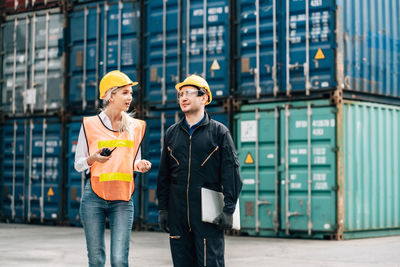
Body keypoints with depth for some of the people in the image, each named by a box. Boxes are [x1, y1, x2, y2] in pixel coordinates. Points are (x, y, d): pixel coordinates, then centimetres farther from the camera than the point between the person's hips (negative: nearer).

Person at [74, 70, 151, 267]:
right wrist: (93, 159, -14)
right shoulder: (90, 125, 3)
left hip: (123, 199, 2)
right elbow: (78, 164, 7)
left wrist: (140, 165, -3)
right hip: (94, 197, -1)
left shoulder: (136, 126, 12)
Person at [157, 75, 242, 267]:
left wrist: (228, 208, -9)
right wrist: (162, 208, 10)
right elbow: (164, 175, 16)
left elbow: (231, 172, -2)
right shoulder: (172, 133, 14)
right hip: (178, 213, 4)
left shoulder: (219, 132, 3)